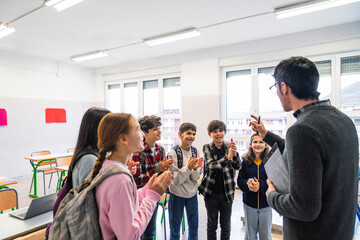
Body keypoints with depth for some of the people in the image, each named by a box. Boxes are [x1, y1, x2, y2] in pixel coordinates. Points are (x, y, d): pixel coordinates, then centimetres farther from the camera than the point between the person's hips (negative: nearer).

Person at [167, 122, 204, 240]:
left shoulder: (195, 151, -3)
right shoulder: (173, 153, -17)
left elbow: (196, 177, -2)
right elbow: (176, 180, -17)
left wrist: (196, 168, -23)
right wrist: (188, 167, -31)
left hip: (192, 193, 4)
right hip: (177, 194, -4)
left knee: (194, 225, 20)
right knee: (175, 226, 13)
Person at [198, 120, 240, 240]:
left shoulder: (229, 147, -2)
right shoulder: (207, 148, -6)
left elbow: (237, 166, -11)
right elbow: (210, 166, -21)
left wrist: (234, 152, -31)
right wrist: (227, 158, -36)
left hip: (227, 192, 1)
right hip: (211, 192, -1)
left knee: (226, 225, 16)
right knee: (212, 224, 15)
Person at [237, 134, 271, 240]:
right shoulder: (246, 161, -3)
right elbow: (240, 181, -2)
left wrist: (261, 185, -26)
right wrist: (248, 183, -22)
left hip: (266, 204, -1)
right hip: (249, 204, 2)